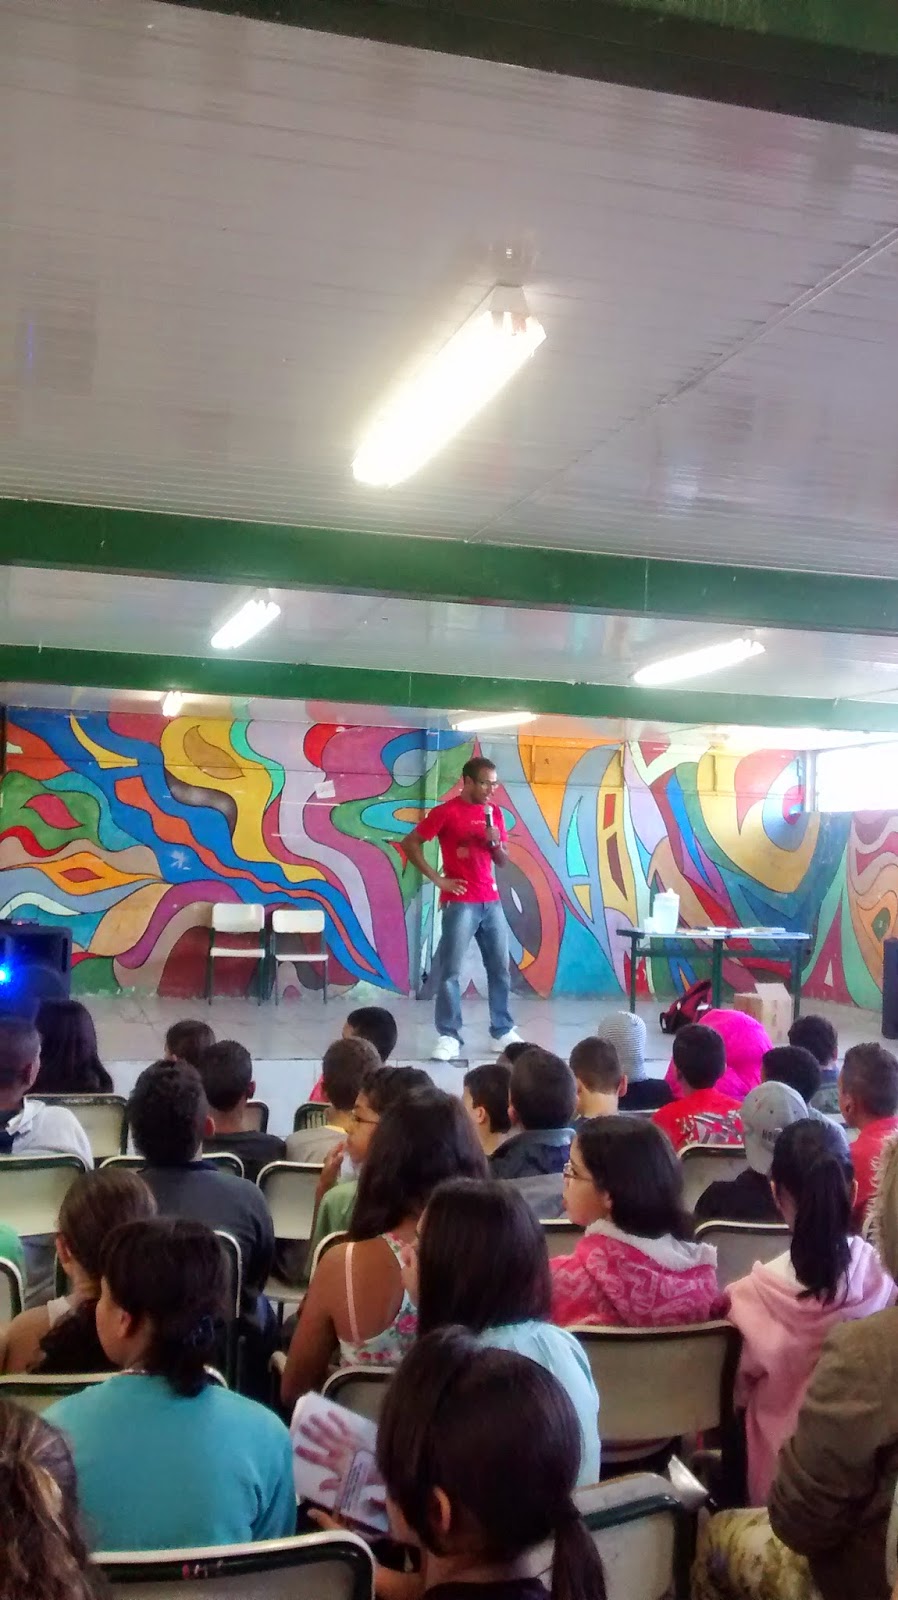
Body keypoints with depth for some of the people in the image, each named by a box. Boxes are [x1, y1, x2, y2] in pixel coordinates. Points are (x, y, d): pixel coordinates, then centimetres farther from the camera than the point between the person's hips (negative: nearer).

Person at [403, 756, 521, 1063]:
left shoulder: (494, 812, 11)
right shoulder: (446, 812, -7)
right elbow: (410, 843, -7)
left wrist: (496, 843, -6)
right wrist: (437, 878, -9)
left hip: (491, 901, 6)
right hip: (460, 902, -6)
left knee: (500, 968, 9)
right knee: (450, 971, -4)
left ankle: (503, 1032, 19)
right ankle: (449, 1037, 1)